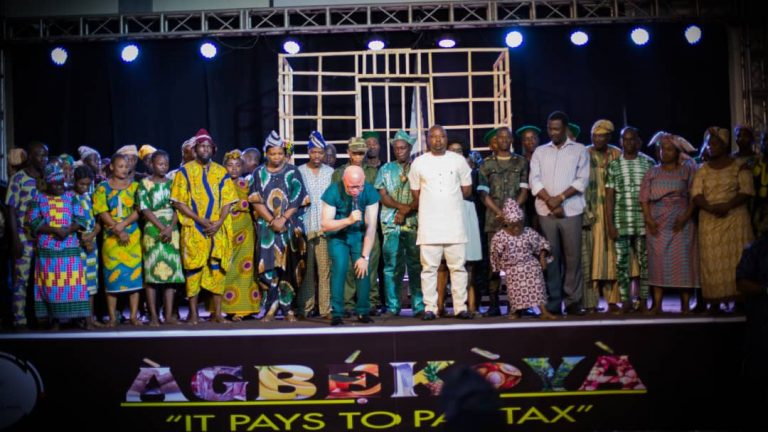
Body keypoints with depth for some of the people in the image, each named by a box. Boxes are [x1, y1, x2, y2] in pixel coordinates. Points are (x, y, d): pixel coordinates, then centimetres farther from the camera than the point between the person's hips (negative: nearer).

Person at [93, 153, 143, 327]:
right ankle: (112, 317, 5)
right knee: (112, 274, -1)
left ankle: (134, 315, 5)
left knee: (134, 273, 0)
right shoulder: (103, 187, 6)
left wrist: (123, 224, -14)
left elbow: (138, 210, 0)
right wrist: (118, 231, -12)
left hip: (133, 236, 1)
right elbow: (103, 213, -3)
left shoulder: (135, 186, 9)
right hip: (111, 236, -1)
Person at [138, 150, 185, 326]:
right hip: (152, 231, -3)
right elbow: (145, 209, -5)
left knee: (171, 272, 0)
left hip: (172, 231, 3)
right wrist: (162, 228, -12)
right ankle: (153, 316, 0)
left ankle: (169, 314, 4)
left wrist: (170, 228, -10)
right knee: (152, 272, -4)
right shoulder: (145, 183, 2)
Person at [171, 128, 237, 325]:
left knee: (217, 268, 2)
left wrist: (219, 222, -9)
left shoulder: (221, 172, 11)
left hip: (218, 230, 3)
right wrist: (200, 220, -13)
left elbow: (228, 200, 7)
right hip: (193, 229, -2)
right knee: (193, 268, -3)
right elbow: (178, 201, -3)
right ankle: (193, 313, 4)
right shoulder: (185, 171, 3)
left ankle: (217, 312, 9)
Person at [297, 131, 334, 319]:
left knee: (325, 269, -3)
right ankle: (305, 308, 9)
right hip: (305, 228, 0)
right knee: (306, 270, 1)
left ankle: (325, 308, 2)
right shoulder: (299, 172, 7)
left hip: (325, 228, 1)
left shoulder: (331, 172, 10)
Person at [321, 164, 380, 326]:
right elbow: (325, 224, -22)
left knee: (363, 268, -13)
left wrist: (365, 256, -22)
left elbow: (371, 227, -18)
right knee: (339, 267, -19)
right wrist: (348, 220, -37)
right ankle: (336, 313, -11)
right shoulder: (333, 192, -22)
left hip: (359, 234, 1)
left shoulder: (370, 192, -19)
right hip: (338, 235, -1)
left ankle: (363, 312, 1)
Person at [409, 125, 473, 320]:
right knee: (429, 267, 0)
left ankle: (460, 307, 6)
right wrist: (431, 205, 7)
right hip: (428, 224, 0)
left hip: (454, 223, 0)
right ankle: (430, 308, 4)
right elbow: (415, 193, 12)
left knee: (458, 266, 1)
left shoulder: (459, 160, 6)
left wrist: (450, 200, 8)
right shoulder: (419, 163, 6)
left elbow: (467, 190, 11)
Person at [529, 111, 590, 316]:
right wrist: (551, 202, -8)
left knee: (573, 256, -2)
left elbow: (582, 180, 0)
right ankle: (553, 303, 4)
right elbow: (534, 180, 5)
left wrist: (560, 198, -11)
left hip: (571, 211, -1)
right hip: (546, 212, 1)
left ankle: (572, 301, 4)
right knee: (551, 256, 1)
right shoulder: (540, 152, 15)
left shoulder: (579, 150, 10)